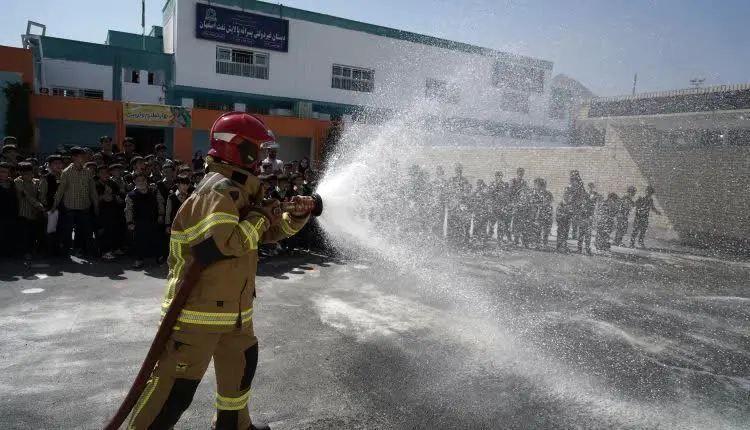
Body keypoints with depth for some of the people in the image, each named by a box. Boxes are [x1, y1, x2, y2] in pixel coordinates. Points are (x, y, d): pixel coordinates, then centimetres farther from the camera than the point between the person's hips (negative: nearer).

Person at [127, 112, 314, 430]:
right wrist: (259, 219, -20)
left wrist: (296, 217, 1)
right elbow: (216, 245, -32)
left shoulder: (240, 189, 12)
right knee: (177, 382, -4)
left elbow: (270, 232, 18)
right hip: (199, 304, -10)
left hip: (232, 305, 11)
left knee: (242, 363, 24)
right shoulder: (219, 190, -20)